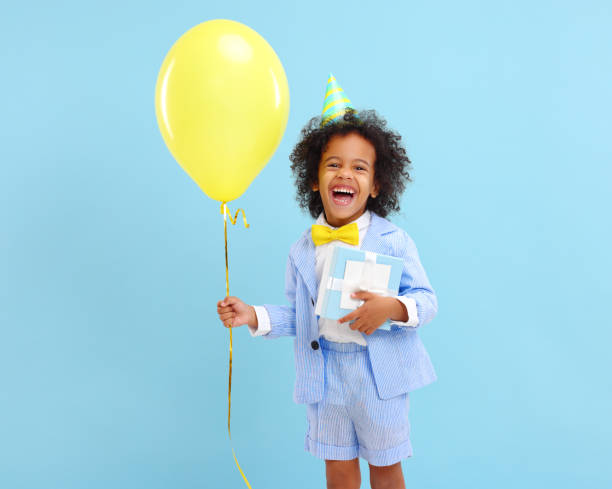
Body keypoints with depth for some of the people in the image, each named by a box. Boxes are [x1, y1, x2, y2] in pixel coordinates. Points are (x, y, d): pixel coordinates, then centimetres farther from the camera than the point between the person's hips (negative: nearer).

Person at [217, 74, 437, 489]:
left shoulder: (393, 242, -10)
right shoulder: (303, 251, 0)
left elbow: (427, 300, -9)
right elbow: (298, 315, 7)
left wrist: (394, 308, -29)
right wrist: (254, 316, -6)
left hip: (379, 374, -2)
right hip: (325, 374, 3)